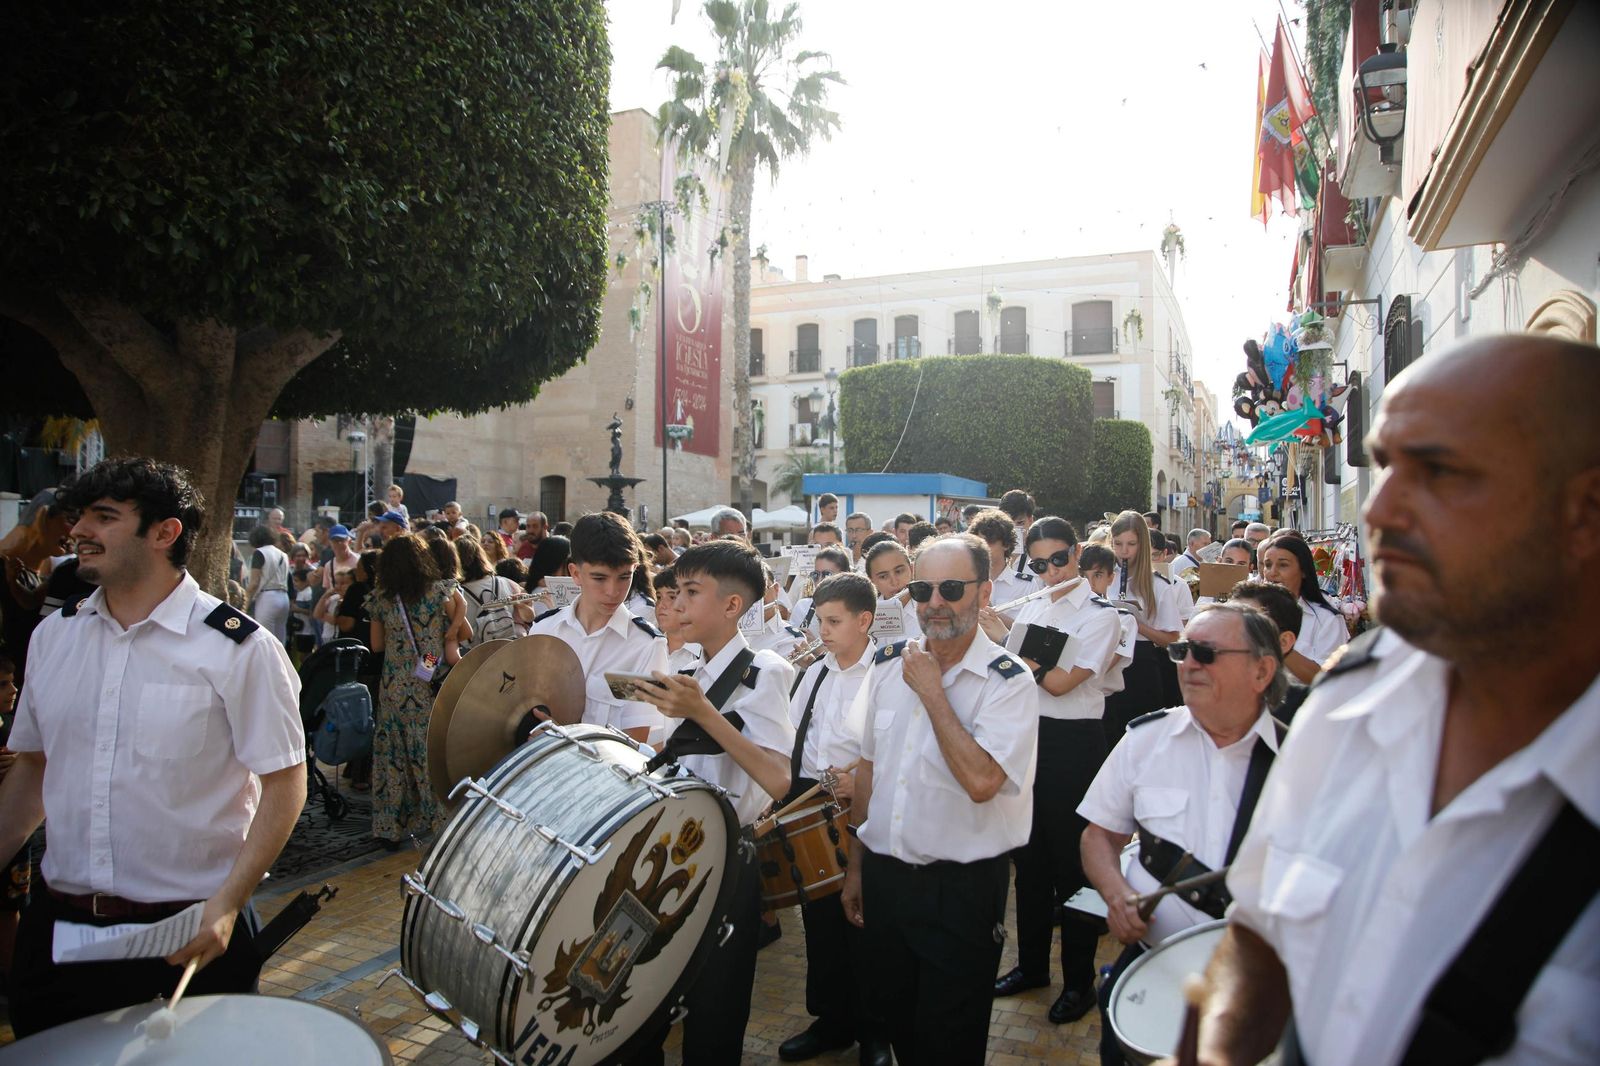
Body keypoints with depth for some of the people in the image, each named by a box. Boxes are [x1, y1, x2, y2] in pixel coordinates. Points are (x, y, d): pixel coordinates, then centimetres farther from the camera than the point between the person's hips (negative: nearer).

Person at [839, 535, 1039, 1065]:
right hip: (882, 875, 5)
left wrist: (932, 691, -21)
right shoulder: (888, 663, 2)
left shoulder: (1008, 680, -15)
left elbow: (981, 781, -29)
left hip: (962, 889, -5)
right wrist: (856, 866, 14)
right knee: (894, 1018, 21)